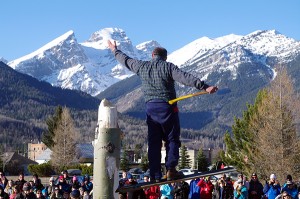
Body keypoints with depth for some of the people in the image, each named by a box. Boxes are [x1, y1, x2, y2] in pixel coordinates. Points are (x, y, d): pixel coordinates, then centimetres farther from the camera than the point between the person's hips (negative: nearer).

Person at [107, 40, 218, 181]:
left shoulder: (142, 66, 7)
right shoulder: (168, 67, -6)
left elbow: (126, 60, 24)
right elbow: (186, 78, -18)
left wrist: (115, 51, 42)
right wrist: (204, 87, -23)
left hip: (150, 108, 4)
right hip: (167, 107, -4)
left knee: (153, 143, 8)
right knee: (172, 139, 5)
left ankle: (155, 176, 6)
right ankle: (170, 169, -10)